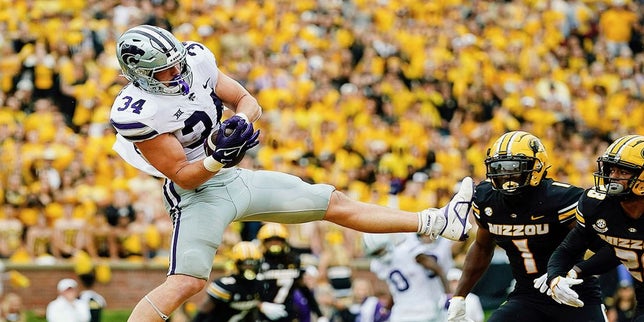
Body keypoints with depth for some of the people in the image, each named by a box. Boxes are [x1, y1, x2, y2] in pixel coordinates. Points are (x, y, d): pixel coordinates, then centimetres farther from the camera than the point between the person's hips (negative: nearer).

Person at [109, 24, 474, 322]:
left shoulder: (195, 61, -4)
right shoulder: (138, 113, -23)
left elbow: (248, 101, 4)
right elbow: (182, 176, -19)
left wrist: (239, 121, -19)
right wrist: (217, 160, -36)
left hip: (235, 177, 7)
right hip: (198, 193, -7)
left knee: (334, 203, 10)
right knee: (186, 283, -23)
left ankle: (437, 223, 15)